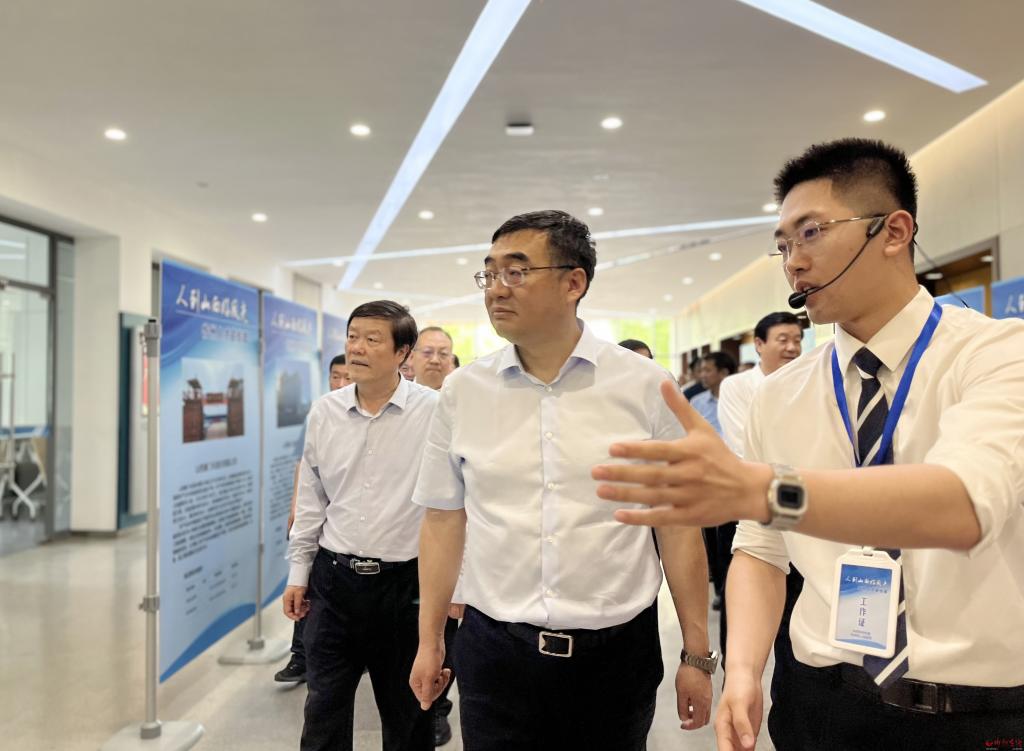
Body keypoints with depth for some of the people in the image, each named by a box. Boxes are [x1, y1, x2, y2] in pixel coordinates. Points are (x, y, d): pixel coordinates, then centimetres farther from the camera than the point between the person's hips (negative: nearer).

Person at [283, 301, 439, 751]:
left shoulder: (434, 411, -12)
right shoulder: (324, 412, 2)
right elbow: (311, 500, 9)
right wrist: (298, 573, 11)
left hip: (404, 581, -3)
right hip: (333, 577, 3)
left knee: (407, 714, 15)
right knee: (324, 709, 14)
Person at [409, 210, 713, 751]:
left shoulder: (646, 385, -6)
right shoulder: (462, 391, 0)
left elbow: (677, 523, -2)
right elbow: (443, 522, 6)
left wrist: (696, 655, 0)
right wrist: (429, 642, 9)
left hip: (617, 650, -1)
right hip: (493, 651, 1)